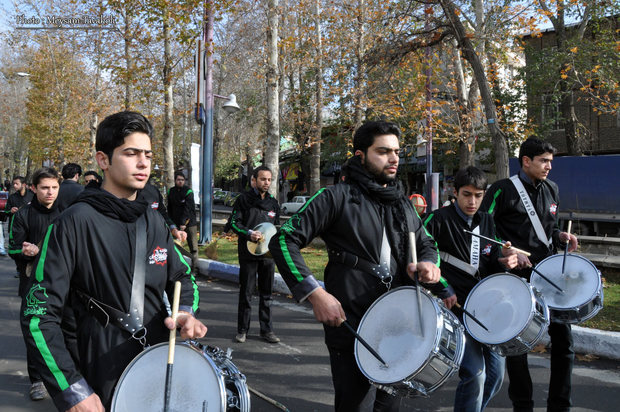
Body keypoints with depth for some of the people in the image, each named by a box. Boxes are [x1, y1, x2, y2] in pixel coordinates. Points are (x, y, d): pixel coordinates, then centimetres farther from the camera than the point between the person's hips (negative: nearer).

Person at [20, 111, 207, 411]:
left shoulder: (154, 221, 5)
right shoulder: (75, 222, -14)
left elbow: (182, 277, 16)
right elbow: (38, 314, -15)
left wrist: (185, 312, -6)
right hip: (106, 385, -6)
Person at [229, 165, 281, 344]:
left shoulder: (273, 202, 13)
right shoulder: (244, 199, 0)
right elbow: (234, 222, -4)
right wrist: (249, 233, -19)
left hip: (268, 253, 4)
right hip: (248, 254, -4)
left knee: (266, 293, 8)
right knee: (246, 293, 2)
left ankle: (266, 329, 15)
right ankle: (242, 329, 12)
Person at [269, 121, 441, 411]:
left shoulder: (403, 203, 13)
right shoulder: (338, 197, -8)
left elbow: (425, 242, 23)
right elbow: (284, 240, -12)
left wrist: (429, 262, -3)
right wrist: (314, 293, -20)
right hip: (350, 323, -6)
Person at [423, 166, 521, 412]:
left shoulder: (486, 221, 11)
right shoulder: (438, 220, -9)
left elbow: (491, 265, 14)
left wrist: (504, 260, -9)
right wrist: (442, 289, -17)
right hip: (455, 306, -6)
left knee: (496, 373, 10)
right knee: (475, 374, -13)